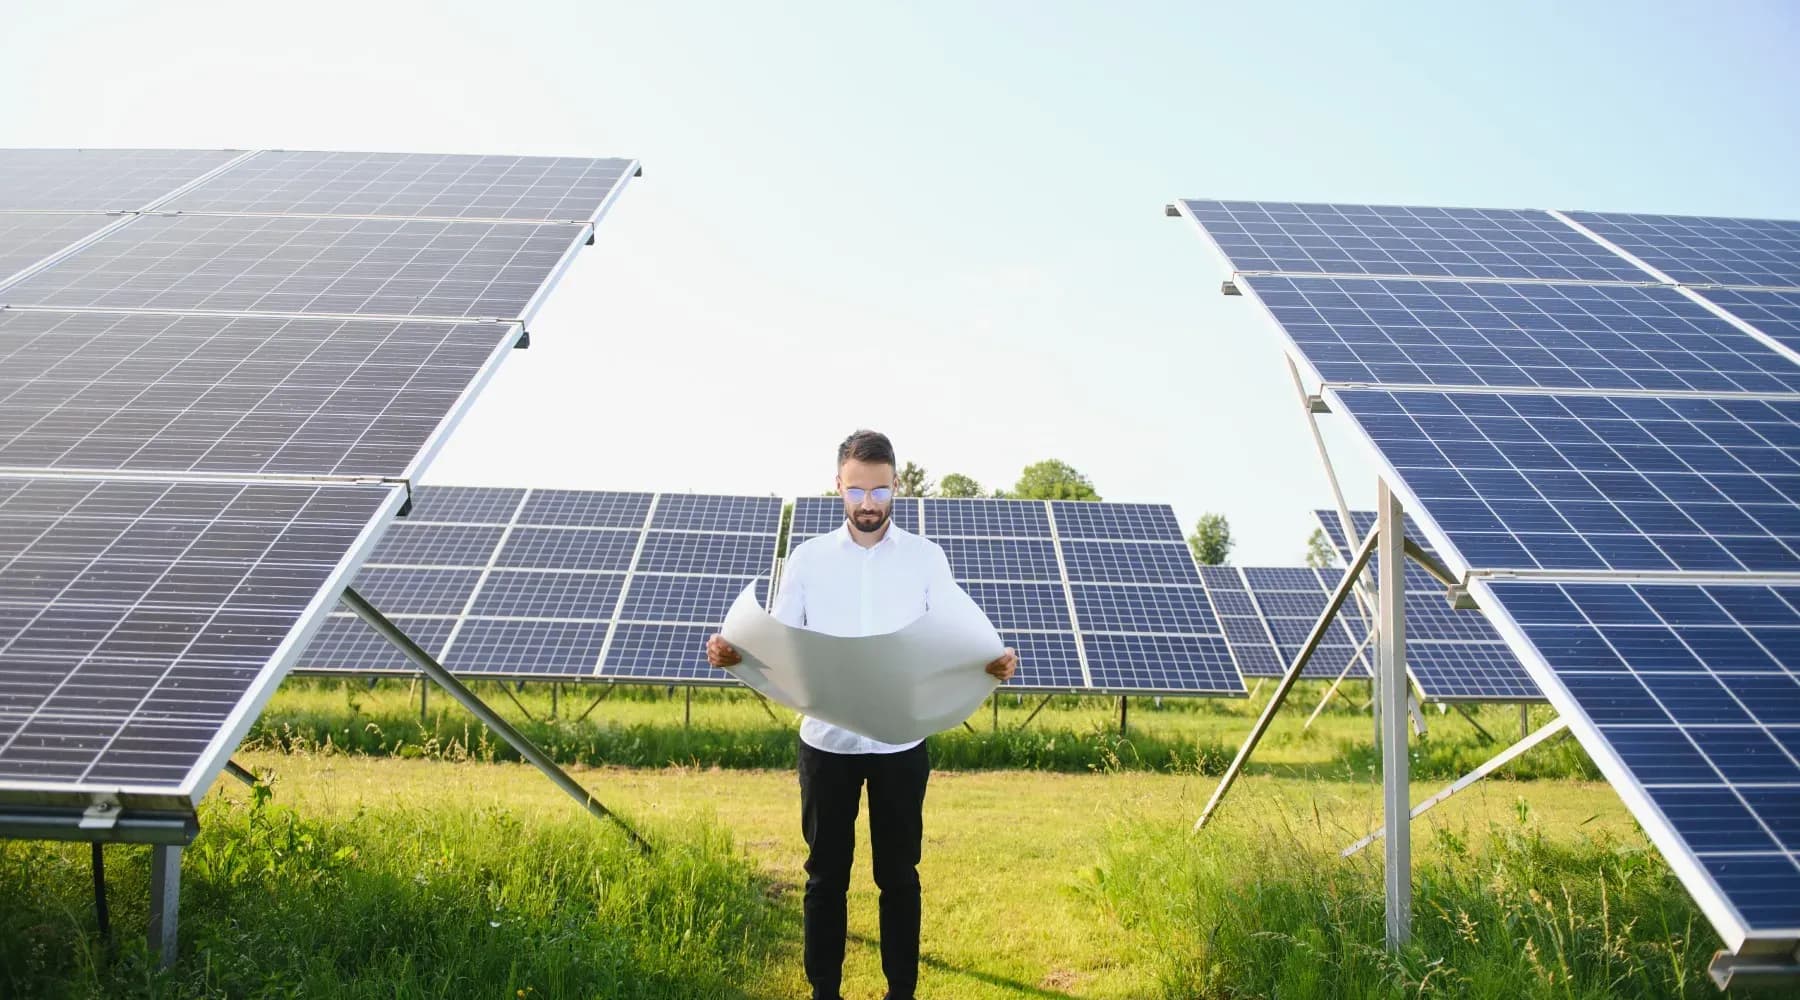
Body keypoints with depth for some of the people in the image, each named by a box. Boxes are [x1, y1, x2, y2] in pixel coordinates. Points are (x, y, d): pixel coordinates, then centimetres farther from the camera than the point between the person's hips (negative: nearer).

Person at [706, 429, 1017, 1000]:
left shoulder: (925, 557, 1)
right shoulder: (808, 558, 3)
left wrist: (992, 662, -23)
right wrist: (733, 653, -20)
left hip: (901, 743, 0)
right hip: (826, 742, 1)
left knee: (898, 875, 10)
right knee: (825, 875, 10)